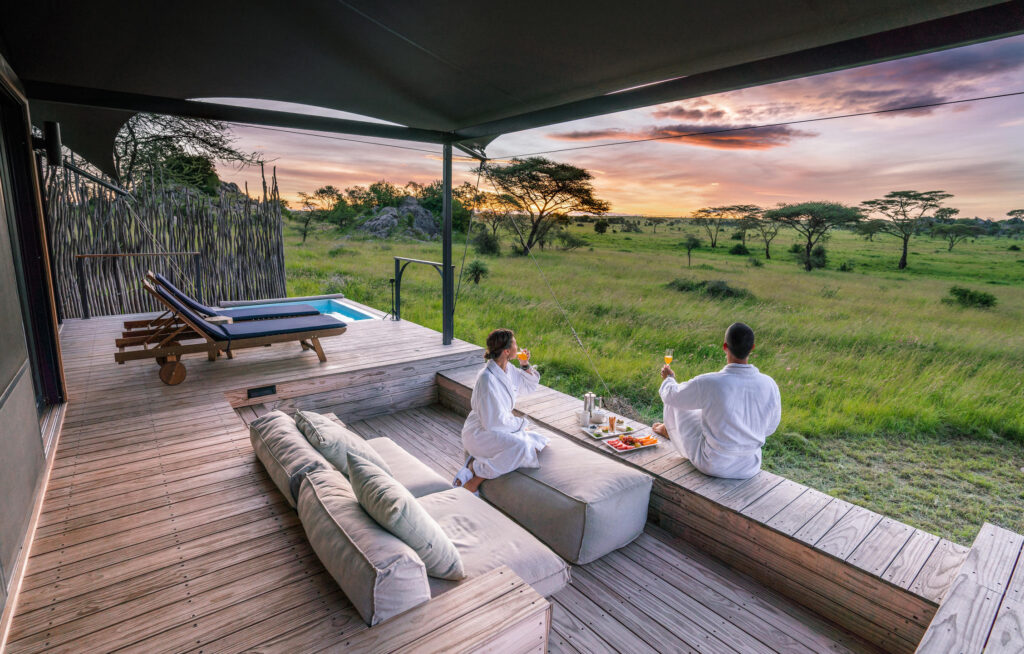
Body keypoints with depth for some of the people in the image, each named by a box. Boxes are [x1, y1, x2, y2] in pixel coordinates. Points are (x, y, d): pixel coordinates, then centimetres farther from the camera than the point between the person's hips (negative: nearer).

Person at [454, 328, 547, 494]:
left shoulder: (508, 368, 1)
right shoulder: (487, 379, -25)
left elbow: (529, 387, 18)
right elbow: (493, 422, -24)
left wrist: (526, 365, 1)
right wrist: (521, 423, -9)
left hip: (501, 427, 9)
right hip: (481, 432, -9)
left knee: (538, 442, -3)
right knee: (520, 445, -31)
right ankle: (475, 478, -18)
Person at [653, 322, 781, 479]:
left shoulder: (707, 383, -27)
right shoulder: (770, 385, -16)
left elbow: (671, 395, -7)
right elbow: (769, 428, 1)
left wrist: (668, 378, 16)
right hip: (750, 468, 4)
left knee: (674, 402, 14)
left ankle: (669, 430, 50)